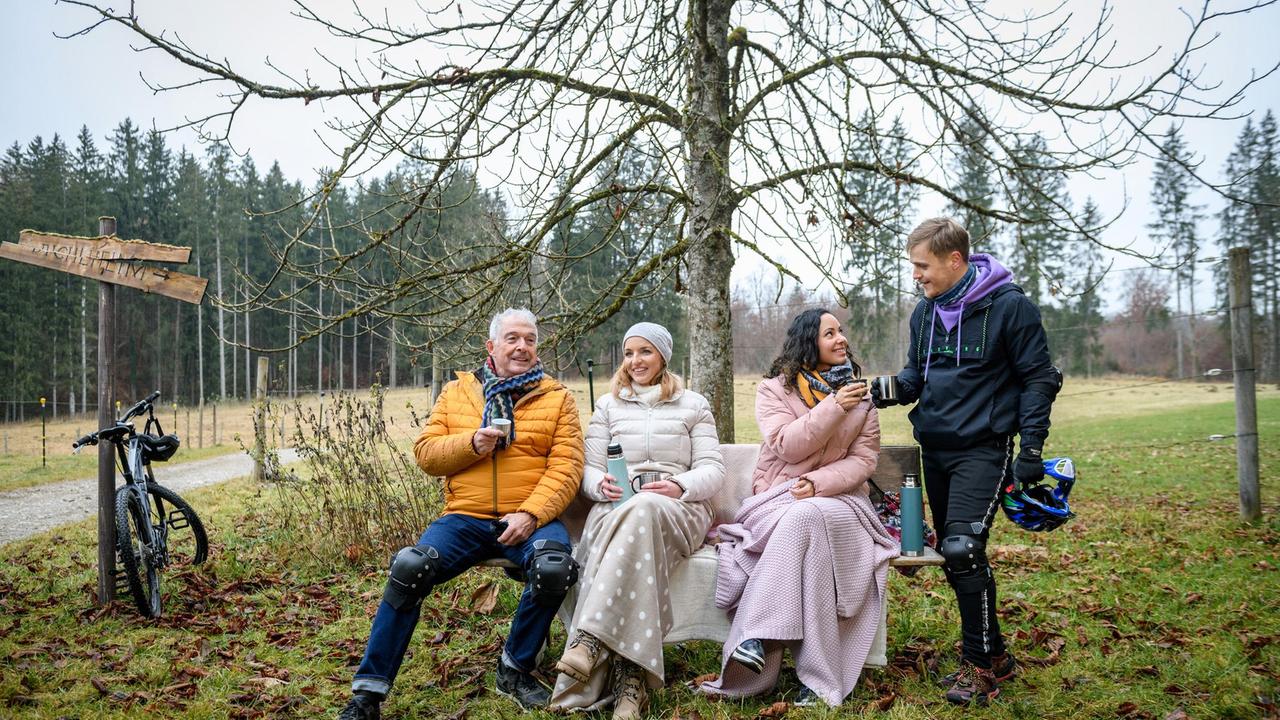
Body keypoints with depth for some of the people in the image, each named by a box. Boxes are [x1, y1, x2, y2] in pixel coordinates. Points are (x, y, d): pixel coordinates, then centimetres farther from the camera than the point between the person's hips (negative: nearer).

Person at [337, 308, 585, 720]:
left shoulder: (557, 398, 8)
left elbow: (566, 466, -2)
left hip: (530, 518, -1)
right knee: (409, 569, -23)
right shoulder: (456, 393, 15)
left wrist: (531, 514, -17)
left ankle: (516, 670, -4)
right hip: (466, 518, 2)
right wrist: (470, 444, -10)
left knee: (554, 567, -31)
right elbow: (425, 454, 9)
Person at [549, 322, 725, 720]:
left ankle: (591, 637, -45)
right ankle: (630, 679, -46)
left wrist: (681, 486, -15)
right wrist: (601, 484, -12)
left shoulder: (694, 404, 16)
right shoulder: (608, 405, 21)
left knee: (642, 511, -39)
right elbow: (590, 470, 13)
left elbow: (713, 470, 6)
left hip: (678, 511, -1)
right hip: (616, 506, 1)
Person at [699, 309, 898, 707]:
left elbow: (864, 459, 2)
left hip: (838, 498, 1)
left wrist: (820, 483, -16)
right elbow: (787, 447, -11)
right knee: (798, 525, -36)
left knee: (804, 519, -35)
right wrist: (834, 407, -18)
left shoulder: (859, 394, 11)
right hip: (779, 499, -1)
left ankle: (759, 637, -34)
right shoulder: (774, 389, 4)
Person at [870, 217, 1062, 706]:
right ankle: (994, 654, 26)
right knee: (953, 555, 11)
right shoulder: (925, 312, 7)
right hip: (934, 447, 7)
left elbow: (1039, 378, -7)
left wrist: (1031, 446, -14)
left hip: (983, 447, -7)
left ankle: (980, 664, -1)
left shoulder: (1009, 305, -10)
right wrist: (887, 390, -8)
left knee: (962, 548, -18)